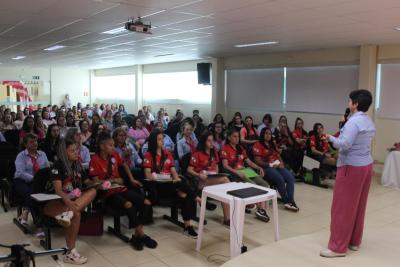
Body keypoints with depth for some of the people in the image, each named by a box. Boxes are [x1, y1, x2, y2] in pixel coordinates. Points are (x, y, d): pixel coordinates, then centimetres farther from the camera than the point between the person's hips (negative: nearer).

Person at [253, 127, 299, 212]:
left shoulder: (272, 144, 25)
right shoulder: (257, 145, 0)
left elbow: (278, 156, 22)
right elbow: (258, 161, -8)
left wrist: (281, 162, 0)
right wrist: (270, 165, -16)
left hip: (277, 166, 7)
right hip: (266, 167, -7)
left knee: (291, 178, -19)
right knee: (280, 179, -30)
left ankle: (290, 201, -25)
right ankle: (286, 201, -17)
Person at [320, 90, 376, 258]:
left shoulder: (353, 121, -18)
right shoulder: (369, 122, 12)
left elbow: (344, 145, -24)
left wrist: (331, 138, -9)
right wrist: (337, 138, 10)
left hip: (352, 167, -9)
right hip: (366, 165, 9)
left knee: (343, 207, -3)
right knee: (359, 206, 15)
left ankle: (338, 247, 2)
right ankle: (354, 242, 26)